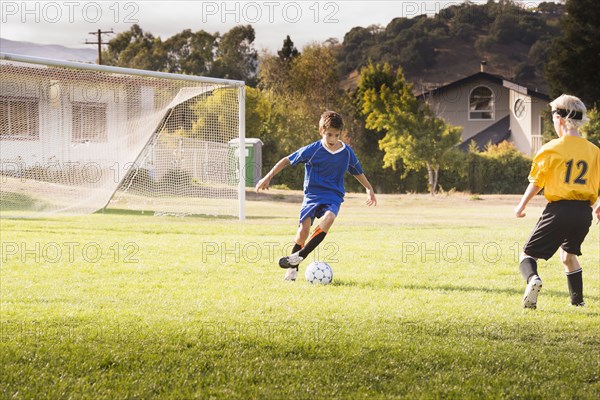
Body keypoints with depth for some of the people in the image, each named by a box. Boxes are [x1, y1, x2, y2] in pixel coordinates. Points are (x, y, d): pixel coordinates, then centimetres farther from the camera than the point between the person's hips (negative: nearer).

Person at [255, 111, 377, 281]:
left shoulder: (347, 152, 1)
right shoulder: (312, 150, -7)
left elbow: (357, 171, 20)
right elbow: (287, 161, 0)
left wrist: (369, 189, 23)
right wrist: (268, 177, -3)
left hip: (333, 196, 1)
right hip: (312, 195, -1)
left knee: (328, 218, -31)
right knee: (303, 229, -17)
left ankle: (300, 255, -24)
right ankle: (293, 269, 4)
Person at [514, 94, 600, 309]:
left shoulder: (551, 149, -6)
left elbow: (536, 183, -2)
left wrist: (522, 206, 13)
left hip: (559, 210, -4)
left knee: (528, 254, 3)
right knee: (568, 254, 28)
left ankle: (532, 279, -28)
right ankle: (578, 300, 25)